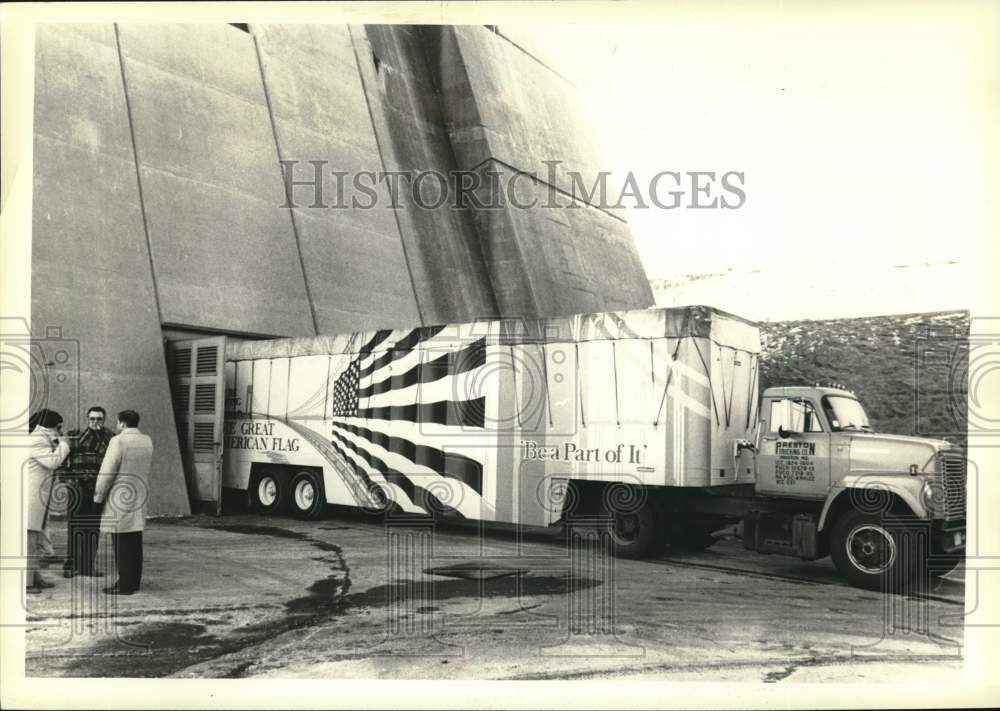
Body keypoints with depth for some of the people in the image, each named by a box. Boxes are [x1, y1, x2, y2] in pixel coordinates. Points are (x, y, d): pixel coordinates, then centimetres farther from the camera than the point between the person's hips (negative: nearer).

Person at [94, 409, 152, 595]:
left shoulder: (118, 441, -12)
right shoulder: (147, 441, 9)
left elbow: (107, 471, -12)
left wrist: (98, 496, -3)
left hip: (120, 497, -7)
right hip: (139, 497, 7)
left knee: (121, 544, -3)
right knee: (135, 543, 13)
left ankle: (124, 585, 0)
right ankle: (134, 582, 19)